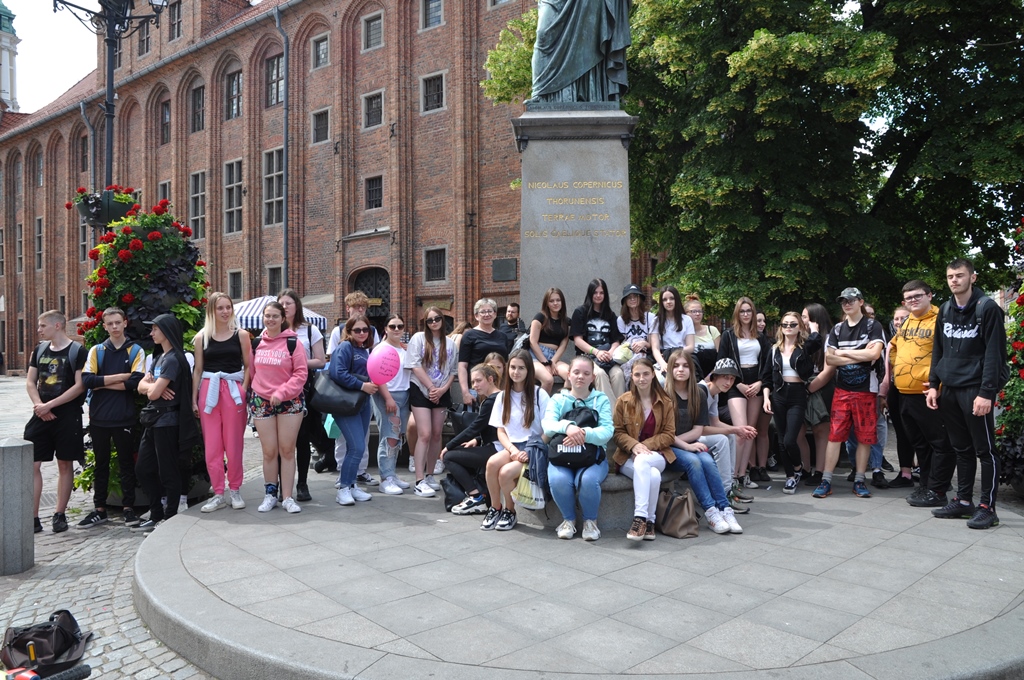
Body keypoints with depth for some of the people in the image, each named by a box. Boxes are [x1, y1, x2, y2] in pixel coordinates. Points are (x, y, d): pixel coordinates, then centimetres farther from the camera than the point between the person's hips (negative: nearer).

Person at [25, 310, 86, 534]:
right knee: (32, 464, 0)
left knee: (65, 465, 4)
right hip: (41, 415, 5)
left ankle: (59, 515, 14)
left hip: (67, 416, -5)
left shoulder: (76, 350, -6)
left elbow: (79, 386, -12)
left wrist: (50, 405, -14)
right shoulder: (39, 349, 10)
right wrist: (39, 406, -8)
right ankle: (33, 517, 6)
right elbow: (30, 382, 9)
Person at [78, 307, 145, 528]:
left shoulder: (136, 351, 2)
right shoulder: (96, 350, 7)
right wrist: (120, 377, -12)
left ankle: (128, 508, 14)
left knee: (126, 462, 6)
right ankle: (99, 510, 20)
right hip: (98, 417, 2)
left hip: (124, 417, -2)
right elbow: (87, 380, -7)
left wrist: (103, 383, -9)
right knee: (101, 464, 11)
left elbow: (135, 382, -12)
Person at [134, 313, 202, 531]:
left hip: (167, 421, -10)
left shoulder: (173, 359, -14)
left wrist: (151, 385, 2)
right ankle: (156, 515, 24)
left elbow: (153, 393, -19)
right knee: (143, 469, 14)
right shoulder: (158, 357, 16)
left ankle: (170, 517, 11)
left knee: (168, 472, 0)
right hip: (153, 420, 10)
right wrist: (153, 385, -10)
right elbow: (142, 386, 11)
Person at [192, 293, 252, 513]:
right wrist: (194, 398, 5)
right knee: (211, 445, 4)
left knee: (233, 444, 3)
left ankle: (235, 490, 17)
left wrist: (244, 390, -9)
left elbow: (248, 366, 4)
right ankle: (218, 494, 13)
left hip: (233, 390, -1)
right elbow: (197, 369, 9)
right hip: (208, 391, 2)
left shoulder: (241, 335, 3)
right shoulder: (201, 337, 7)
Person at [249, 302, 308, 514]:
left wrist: (281, 392, -17)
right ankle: (270, 494, 18)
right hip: (261, 402, 2)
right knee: (269, 451, 4)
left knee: (287, 450, 2)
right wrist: (254, 392, 5)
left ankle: (287, 497, 9)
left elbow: (301, 373, -9)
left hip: (290, 402, -2)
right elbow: (252, 371, 14)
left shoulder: (293, 342, -6)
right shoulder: (256, 343, 7)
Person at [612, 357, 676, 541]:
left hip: (656, 455, 0)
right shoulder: (623, 401, 6)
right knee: (653, 475, -34)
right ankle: (649, 521, -26)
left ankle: (640, 518, -32)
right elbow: (618, 432, 3)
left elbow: (669, 435, 2)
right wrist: (634, 445, -18)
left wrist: (645, 445, -14)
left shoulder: (666, 402, 7)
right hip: (629, 457, 0)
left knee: (642, 462, -37)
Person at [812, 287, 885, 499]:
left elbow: (874, 354, -14)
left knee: (865, 437, 3)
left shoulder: (872, 326, 1)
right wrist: (861, 356, -7)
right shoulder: (837, 329, 11)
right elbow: (829, 359, 1)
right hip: (842, 389, 2)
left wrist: (844, 353, -5)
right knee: (835, 435, -1)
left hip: (866, 389, -2)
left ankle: (859, 481, 13)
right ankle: (826, 481, 0)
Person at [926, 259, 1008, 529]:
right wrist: (933, 385, 9)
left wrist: (986, 392, -18)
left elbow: (994, 353, -12)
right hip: (949, 390, 6)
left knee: (984, 450, 1)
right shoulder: (945, 311, 12)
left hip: (975, 390, -6)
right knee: (962, 449, 13)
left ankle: (987, 507, 7)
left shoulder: (987, 308, -7)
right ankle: (963, 501, 21)